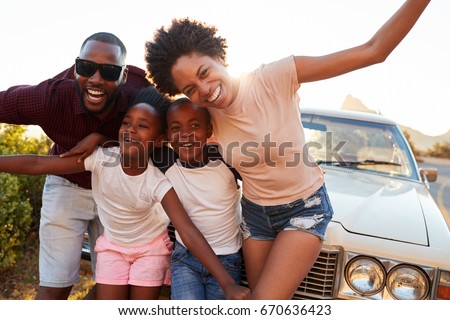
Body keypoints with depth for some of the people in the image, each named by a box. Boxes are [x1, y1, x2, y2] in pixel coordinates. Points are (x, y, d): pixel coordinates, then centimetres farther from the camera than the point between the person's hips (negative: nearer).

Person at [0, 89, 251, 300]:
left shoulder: (158, 184, -31)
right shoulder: (101, 159, -25)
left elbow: (189, 232, -38)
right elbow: (38, 164, -25)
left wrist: (228, 283, -46)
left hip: (150, 248, -2)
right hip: (112, 245, 2)